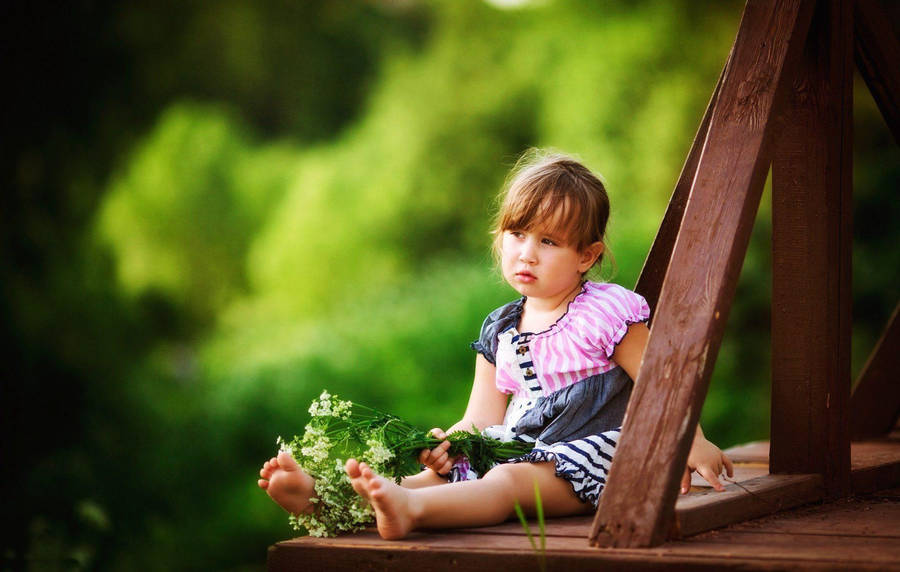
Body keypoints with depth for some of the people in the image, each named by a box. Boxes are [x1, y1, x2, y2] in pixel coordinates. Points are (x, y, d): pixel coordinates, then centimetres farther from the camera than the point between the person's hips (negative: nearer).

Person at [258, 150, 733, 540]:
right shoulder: (499, 332, 15)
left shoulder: (607, 313, -2)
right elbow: (483, 419, 12)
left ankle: (410, 508, -63)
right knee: (443, 468, -16)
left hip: (589, 454, -7)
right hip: (520, 447, 7)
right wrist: (447, 441, -8)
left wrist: (691, 443, -4)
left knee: (507, 481, -35)